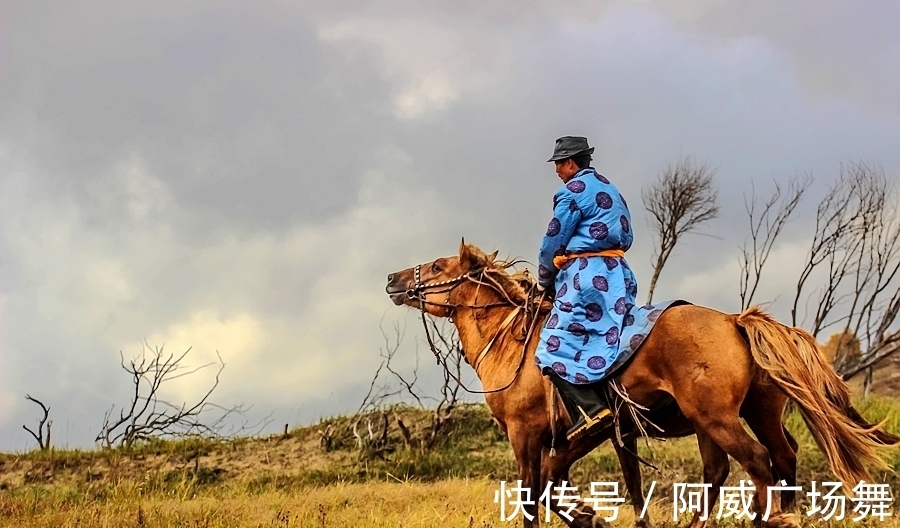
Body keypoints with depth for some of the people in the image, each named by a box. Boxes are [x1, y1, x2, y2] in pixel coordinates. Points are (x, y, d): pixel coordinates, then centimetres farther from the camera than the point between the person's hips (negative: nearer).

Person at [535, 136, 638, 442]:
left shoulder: (573, 190, -4)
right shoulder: (610, 190, 22)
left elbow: (553, 242, -3)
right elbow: (626, 238, 24)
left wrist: (544, 281, 10)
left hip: (585, 271, -9)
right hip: (617, 273, 10)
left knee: (556, 347, -13)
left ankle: (592, 409, -26)